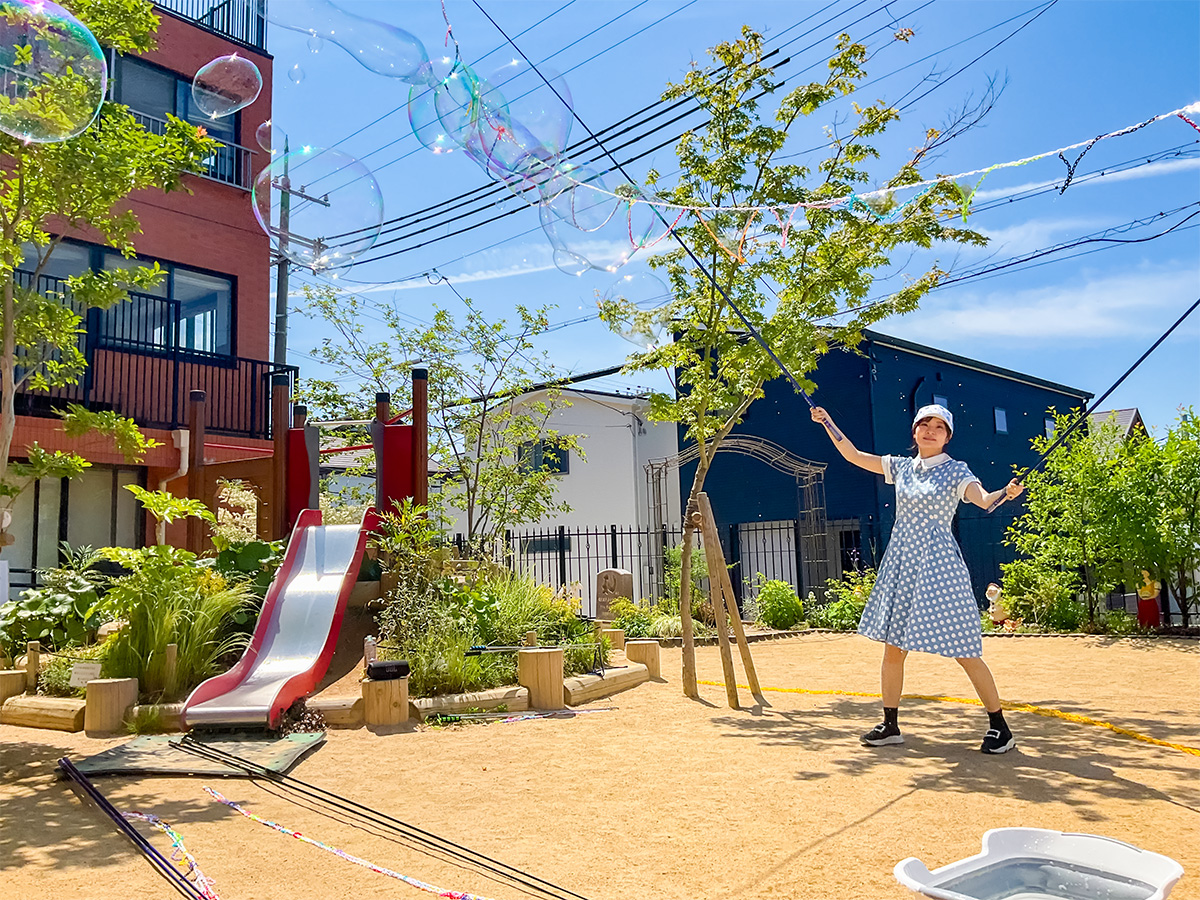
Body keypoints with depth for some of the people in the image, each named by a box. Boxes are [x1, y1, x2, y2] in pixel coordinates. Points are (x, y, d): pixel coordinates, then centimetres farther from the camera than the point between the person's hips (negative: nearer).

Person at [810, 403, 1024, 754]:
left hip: (938, 566, -5)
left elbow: (983, 499, -18)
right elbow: (853, 455, 15)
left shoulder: (955, 471, -2)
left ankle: (1000, 728, 9)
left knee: (962, 650, -5)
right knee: (892, 648, 8)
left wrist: (1006, 493, -39)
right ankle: (890, 725, 19)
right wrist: (828, 424, 10)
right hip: (901, 563, 5)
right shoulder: (900, 466, 11)